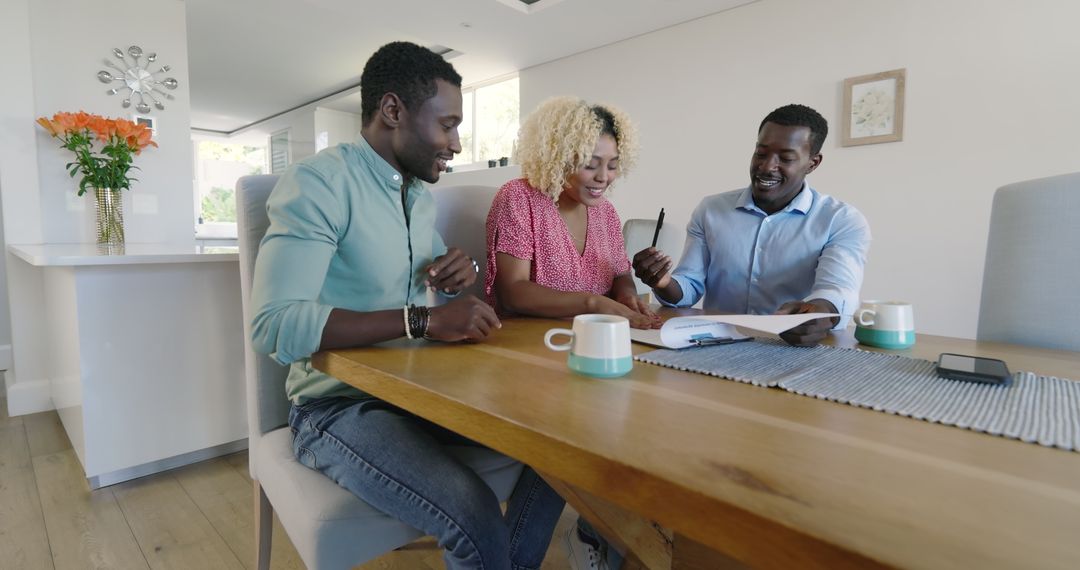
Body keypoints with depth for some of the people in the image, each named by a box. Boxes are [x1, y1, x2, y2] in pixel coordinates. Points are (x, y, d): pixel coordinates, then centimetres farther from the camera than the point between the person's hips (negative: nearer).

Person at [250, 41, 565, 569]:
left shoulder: (422, 195, 10)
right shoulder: (317, 183, -16)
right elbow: (273, 325, -26)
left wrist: (460, 274, -2)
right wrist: (423, 320, -30)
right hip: (339, 405, -7)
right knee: (476, 519, -28)